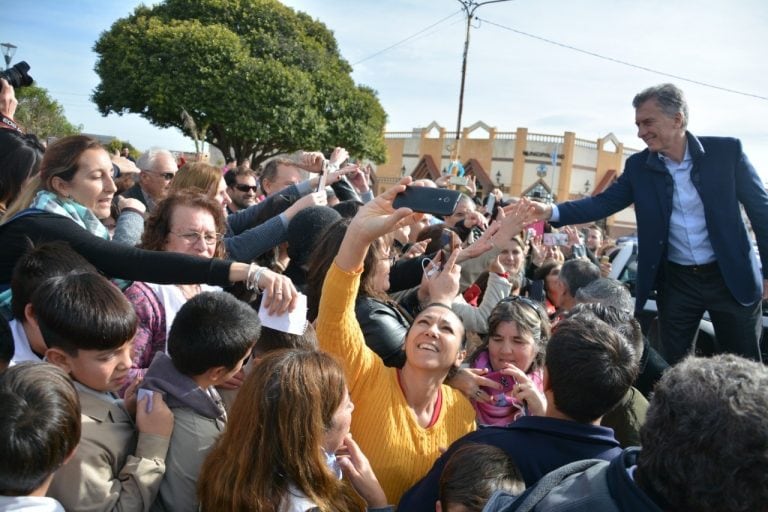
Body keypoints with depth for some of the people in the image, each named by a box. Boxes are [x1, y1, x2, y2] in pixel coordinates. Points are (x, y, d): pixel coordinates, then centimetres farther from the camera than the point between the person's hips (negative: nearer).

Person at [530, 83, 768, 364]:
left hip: (731, 276, -2)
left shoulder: (727, 151, -10)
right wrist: (551, 211, -20)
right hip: (676, 281, 2)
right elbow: (603, 202, -4)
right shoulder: (638, 166, -3)